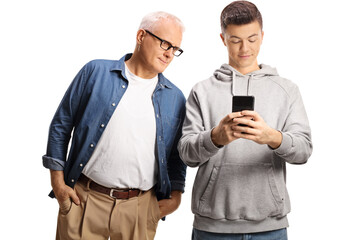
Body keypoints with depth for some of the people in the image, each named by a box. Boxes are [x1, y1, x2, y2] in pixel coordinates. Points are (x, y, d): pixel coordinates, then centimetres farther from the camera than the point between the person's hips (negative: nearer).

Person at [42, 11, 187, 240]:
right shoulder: (96, 72, 0)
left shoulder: (175, 98, 8)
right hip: (85, 199, -2)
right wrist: (57, 181, 0)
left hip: (141, 208, 2)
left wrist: (175, 195, 6)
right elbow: (61, 126, 3)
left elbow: (177, 155, 17)